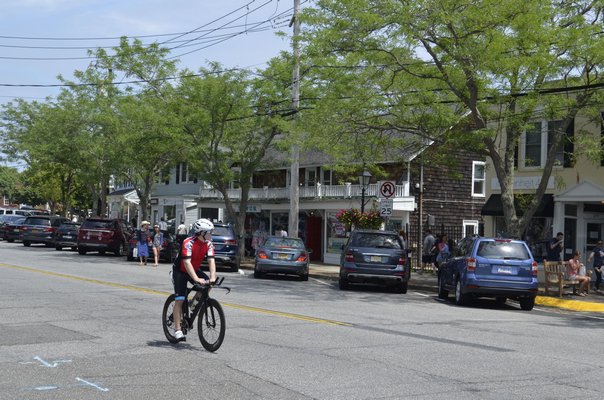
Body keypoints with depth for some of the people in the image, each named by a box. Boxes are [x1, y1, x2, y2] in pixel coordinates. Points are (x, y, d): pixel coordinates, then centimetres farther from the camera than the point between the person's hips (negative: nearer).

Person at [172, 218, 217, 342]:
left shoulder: (208, 244, -12)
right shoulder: (188, 243, -30)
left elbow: (211, 261, -21)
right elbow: (187, 262, -38)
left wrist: (212, 277, -37)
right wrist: (196, 279, -48)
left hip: (195, 269, 6)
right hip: (180, 271, -6)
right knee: (179, 300, -12)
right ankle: (178, 330, -11)